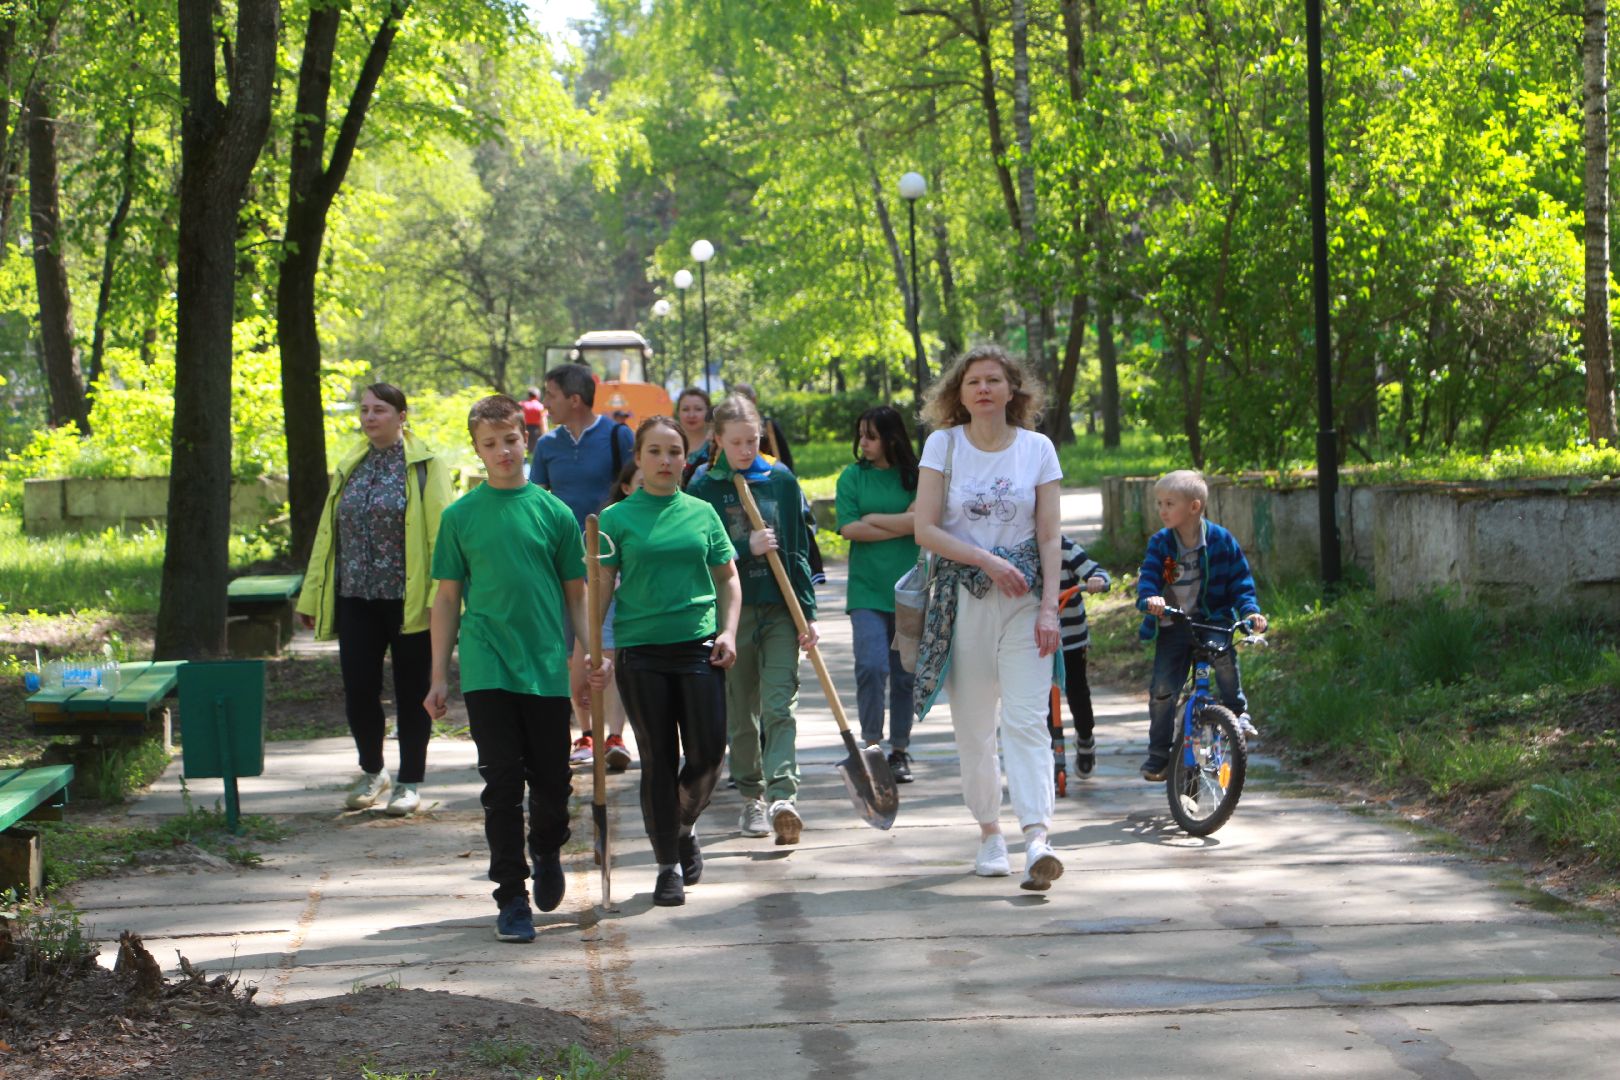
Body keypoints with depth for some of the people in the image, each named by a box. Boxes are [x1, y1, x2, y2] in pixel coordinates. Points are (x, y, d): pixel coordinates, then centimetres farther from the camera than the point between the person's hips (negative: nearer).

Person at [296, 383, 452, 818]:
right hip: (356, 598, 5)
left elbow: (439, 532, -9)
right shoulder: (349, 467, 13)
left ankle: (410, 782, 15)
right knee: (358, 689, 3)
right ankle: (372, 773, 24)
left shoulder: (424, 466, -3)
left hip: (408, 599, -5)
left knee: (411, 692, 4)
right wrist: (312, 597, 13)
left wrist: (440, 593, -17)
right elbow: (327, 534, 16)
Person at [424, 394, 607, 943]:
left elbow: (576, 593, 10)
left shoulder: (553, 512, 5)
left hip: (548, 670, 1)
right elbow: (447, 598, 8)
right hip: (487, 671, -1)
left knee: (552, 783, 6)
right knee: (502, 784, -4)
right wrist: (439, 677, 5)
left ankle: (547, 853, 37)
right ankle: (511, 898, 3)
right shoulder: (460, 516, 5)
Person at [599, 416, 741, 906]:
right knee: (659, 760, 1)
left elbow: (728, 578, 15)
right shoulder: (617, 518, 1)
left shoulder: (702, 513, 8)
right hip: (640, 652, -2)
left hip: (700, 647, 2)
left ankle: (685, 828, 27)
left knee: (708, 754, -3)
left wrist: (728, 632, 2)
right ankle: (668, 866, 11)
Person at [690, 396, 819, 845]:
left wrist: (808, 613, 2)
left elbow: (798, 551, 6)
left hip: (780, 609, 0)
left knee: (779, 705, -12)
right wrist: (746, 548, -15)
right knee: (740, 712, 7)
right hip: (732, 610, 0)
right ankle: (751, 799, 19)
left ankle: (783, 796, -22)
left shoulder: (781, 480, 5)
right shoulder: (704, 488, 0)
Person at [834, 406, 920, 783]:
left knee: (905, 674, 6)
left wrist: (874, 518, -8)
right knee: (872, 666, -16)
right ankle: (871, 744, -5)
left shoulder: (916, 476, 4)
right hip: (867, 590, -1)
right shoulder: (853, 477, 6)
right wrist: (902, 526, -6)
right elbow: (849, 529, -5)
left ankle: (900, 751, 17)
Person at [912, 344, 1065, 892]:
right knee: (973, 725, 4)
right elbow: (925, 529, -2)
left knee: (1026, 720, -13)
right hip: (964, 599, 1)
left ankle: (1037, 839, -24)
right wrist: (988, 561, -12)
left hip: (1025, 598, -1)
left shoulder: (1038, 449, 4)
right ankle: (989, 834, 17)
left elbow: (1049, 537, 3)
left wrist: (1049, 606, -7)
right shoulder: (943, 445, 4)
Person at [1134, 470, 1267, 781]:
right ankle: (1159, 755, 9)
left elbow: (1240, 580, -1)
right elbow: (1147, 576, -11)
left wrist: (1250, 610, -16)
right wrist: (1149, 598, -33)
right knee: (1162, 689, -4)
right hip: (1172, 626, 1)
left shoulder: (1220, 540, -5)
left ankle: (1237, 711, -4)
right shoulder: (1160, 543, -2)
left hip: (1211, 620, -1)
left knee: (1224, 655, -30)